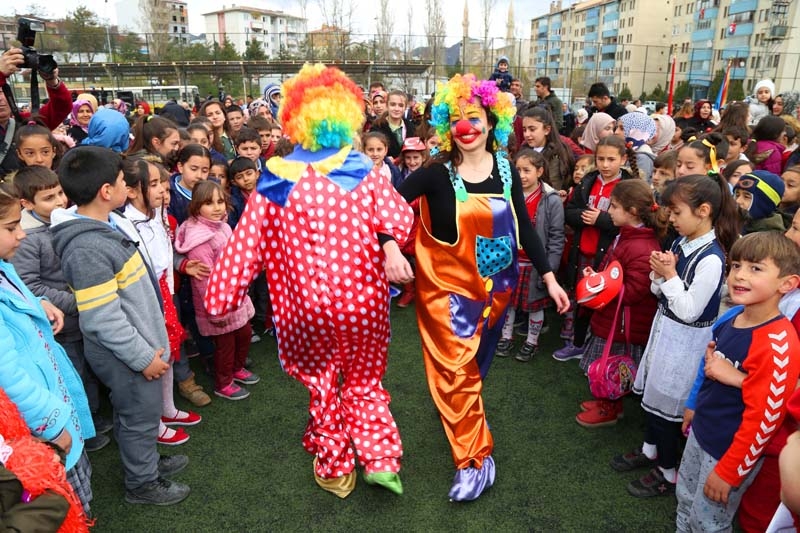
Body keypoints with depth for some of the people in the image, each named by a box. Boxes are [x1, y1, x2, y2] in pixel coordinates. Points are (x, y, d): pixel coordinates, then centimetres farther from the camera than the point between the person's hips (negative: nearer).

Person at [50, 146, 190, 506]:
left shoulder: (107, 223, 2)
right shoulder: (87, 248, -29)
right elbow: (104, 319, -27)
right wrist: (143, 356, -18)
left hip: (139, 343, 9)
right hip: (124, 354, -9)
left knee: (139, 411, 25)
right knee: (141, 415, 10)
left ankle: (147, 461, 46)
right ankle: (142, 483, 31)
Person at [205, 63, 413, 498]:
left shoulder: (278, 179, -7)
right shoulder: (363, 171, -4)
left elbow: (246, 243, -7)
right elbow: (396, 215, -19)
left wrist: (221, 295, -3)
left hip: (308, 303, -1)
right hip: (363, 299, 1)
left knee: (323, 384, 20)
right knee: (364, 380, 23)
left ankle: (335, 470, 34)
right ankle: (380, 460, 22)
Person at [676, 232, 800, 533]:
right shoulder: (731, 316, -6)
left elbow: (763, 419, -26)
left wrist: (728, 471, -17)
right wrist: (693, 406, 21)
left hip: (730, 451, -6)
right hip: (701, 433, 7)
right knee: (685, 499, 25)